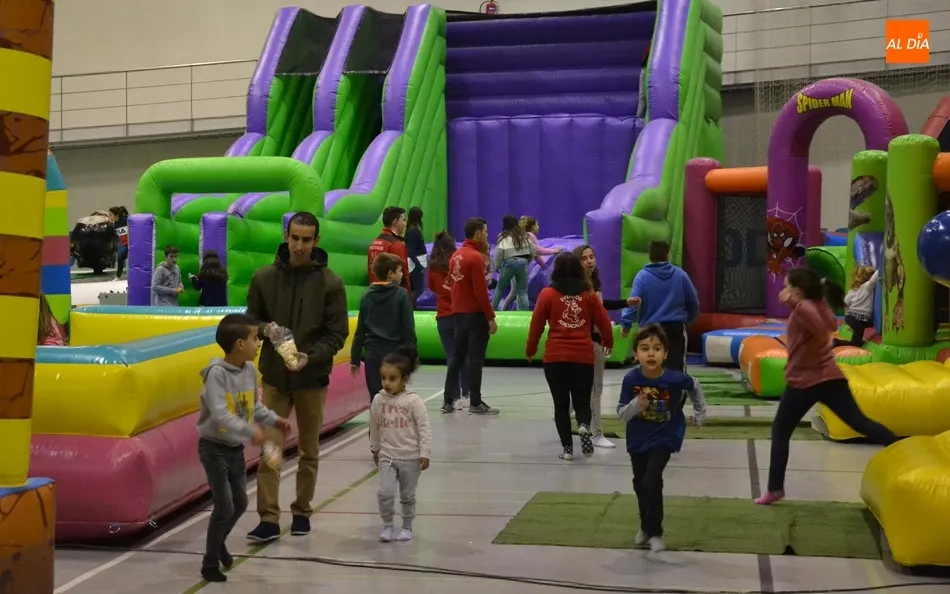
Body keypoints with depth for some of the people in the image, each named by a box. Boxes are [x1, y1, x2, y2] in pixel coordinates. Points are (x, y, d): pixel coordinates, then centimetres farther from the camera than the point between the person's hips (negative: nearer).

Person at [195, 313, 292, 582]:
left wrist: (274, 420, -5)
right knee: (224, 506, -5)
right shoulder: (217, 373, -24)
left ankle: (219, 542, 43)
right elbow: (220, 414, -33)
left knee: (240, 503, 17)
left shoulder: (250, 370, -1)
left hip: (236, 448, 8)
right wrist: (250, 431, -40)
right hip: (214, 447, -7)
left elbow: (255, 406, 10)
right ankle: (210, 563, 12)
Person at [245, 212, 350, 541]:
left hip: (313, 378, -1)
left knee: (309, 450, 10)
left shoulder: (330, 283, -6)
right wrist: (265, 329, -13)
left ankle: (302, 512, 24)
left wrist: (310, 357, -21)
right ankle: (268, 518, 1)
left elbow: (337, 334, -6)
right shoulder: (264, 277, 1)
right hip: (274, 376, 1)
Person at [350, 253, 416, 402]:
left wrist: (355, 359, 10)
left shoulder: (367, 296, 4)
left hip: (373, 354, 3)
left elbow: (360, 330, 6)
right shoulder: (401, 295, -7)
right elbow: (409, 329, -7)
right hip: (395, 353, -3)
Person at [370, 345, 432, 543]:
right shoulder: (378, 400, -4)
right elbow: (374, 427, 10)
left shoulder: (413, 401, -14)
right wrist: (375, 449, 18)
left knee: (407, 496, 11)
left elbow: (424, 428, -12)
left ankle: (407, 527, 29)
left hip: (410, 458, -2)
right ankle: (387, 526, 8)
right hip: (387, 456, 2)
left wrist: (425, 453, -14)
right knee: (385, 492, -11)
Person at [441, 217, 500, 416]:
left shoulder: (455, 256, 10)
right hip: (475, 315, -8)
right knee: (475, 359, -2)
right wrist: (491, 317, -14)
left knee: (457, 357, 12)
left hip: (458, 314, 8)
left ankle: (448, 400, 14)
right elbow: (480, 291, -18)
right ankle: (475, 403, 2)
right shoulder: (475, 257, -15)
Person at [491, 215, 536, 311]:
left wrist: (497, 266, 7)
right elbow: (533, 250, 11)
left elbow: (498, 253, -7)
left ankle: (492, 310, 25)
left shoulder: (503, 236, 0)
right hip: (523, 262, 2)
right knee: (523, 291, 5)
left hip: (509, 263, -2)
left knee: (500, 288, 18)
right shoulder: (525, 235, 12)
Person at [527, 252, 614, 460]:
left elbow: (536, 324, 1)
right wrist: (608, 342, 28)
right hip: (584, 357, 1)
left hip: (555, 357, -1)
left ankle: (567, 448, 6)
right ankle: (584, 426, -18)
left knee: (561, 404, 9)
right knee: (582, 401, 12)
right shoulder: (588, 293, 4)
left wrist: (530, 350, 15)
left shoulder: (548, 293, -1)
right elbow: (603, 321, 9)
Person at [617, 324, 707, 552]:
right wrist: (636, 405, -36)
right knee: (640, 484, 17)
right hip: (638, 439, 3)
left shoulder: (675, 379, -24)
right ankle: (645, 527, 40)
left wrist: (700, 413, 11)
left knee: (651, 481, -18)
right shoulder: (631, 379, -22)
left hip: (664, 437, -3)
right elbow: (621, 414, -16)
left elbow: (695, 387, 0)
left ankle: (655, 532, -1)